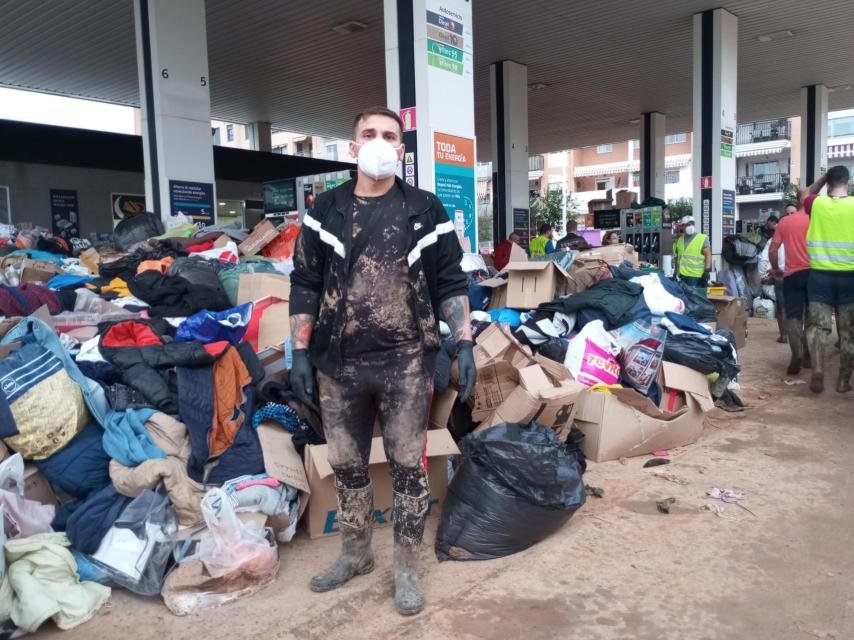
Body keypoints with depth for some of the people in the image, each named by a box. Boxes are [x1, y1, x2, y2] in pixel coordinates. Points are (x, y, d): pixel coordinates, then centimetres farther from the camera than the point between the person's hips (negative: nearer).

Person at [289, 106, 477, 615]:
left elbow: (450, 284, 3)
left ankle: (407, 569, 23)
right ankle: (356, 553, 36)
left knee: (408, 468, 6)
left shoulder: (425, 210, 2)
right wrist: (301, 352, 2)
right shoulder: (326, 211, 7)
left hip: (405, 363, -2)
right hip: (339, 364, 3)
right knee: (347, 466, 15)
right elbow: (305, 286, 7)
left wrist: (464, 345, -6)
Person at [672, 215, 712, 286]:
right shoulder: (679, 240, 14)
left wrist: (707, 270, -16)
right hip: (682, 276, 5)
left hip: (696, 276, -5)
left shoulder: (702, 239, -1)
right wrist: (676, 273, 19)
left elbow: (708, 255, -7)